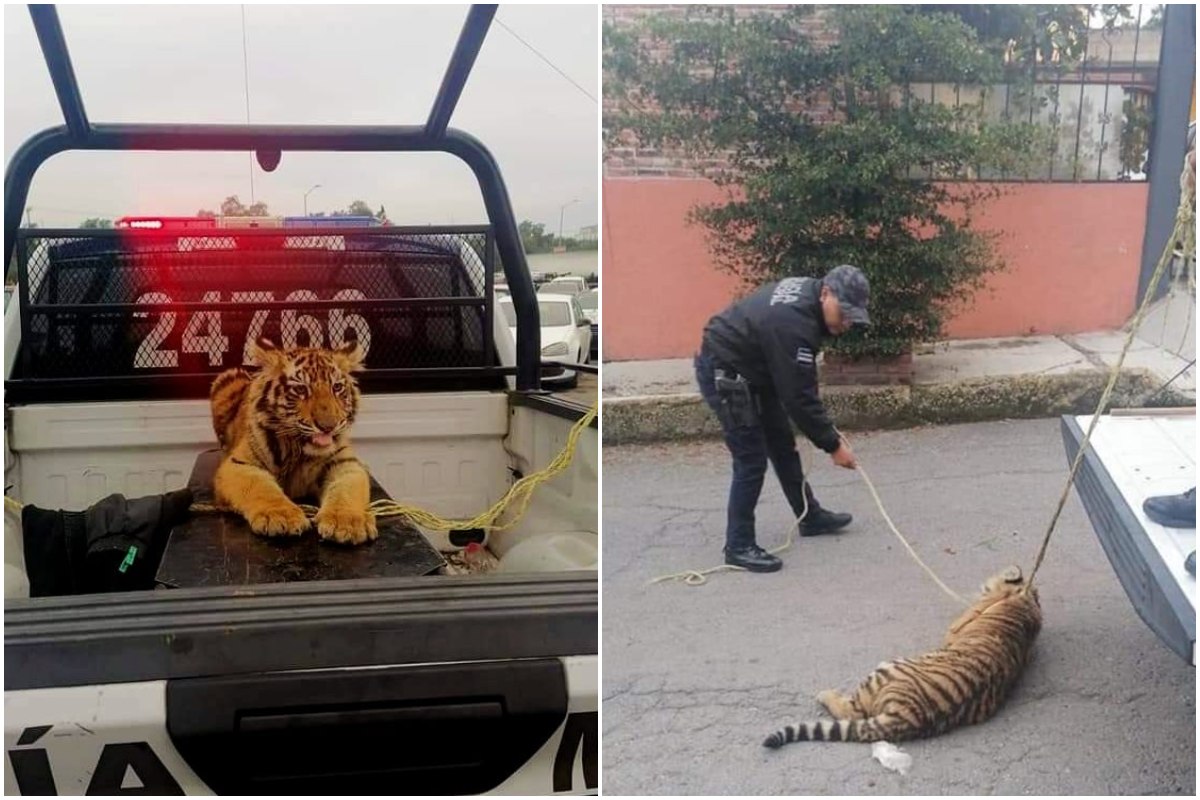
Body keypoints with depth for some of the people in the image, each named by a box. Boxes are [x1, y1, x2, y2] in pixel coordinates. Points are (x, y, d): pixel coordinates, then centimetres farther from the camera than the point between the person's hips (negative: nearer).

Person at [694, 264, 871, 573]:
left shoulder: (808, 293, -3)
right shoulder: (793, 324, -32)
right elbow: (799, 397, -27)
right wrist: (833, 445, -18)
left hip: (751, 368, 10)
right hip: (724, 374, -10)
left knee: (782, 446, 18)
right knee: (752, 461, -7)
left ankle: (810, 516, 33)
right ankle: (738, 547, 4)